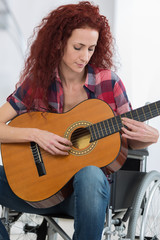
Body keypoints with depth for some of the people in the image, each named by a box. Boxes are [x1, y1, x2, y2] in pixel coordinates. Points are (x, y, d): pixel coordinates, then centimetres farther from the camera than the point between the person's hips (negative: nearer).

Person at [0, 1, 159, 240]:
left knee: (89, 174, -39)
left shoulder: (108, 82, -3)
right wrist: (35, 134, -18)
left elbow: (130, 139, 5)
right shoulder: (36, 82, 1)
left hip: (89, 180, -2)